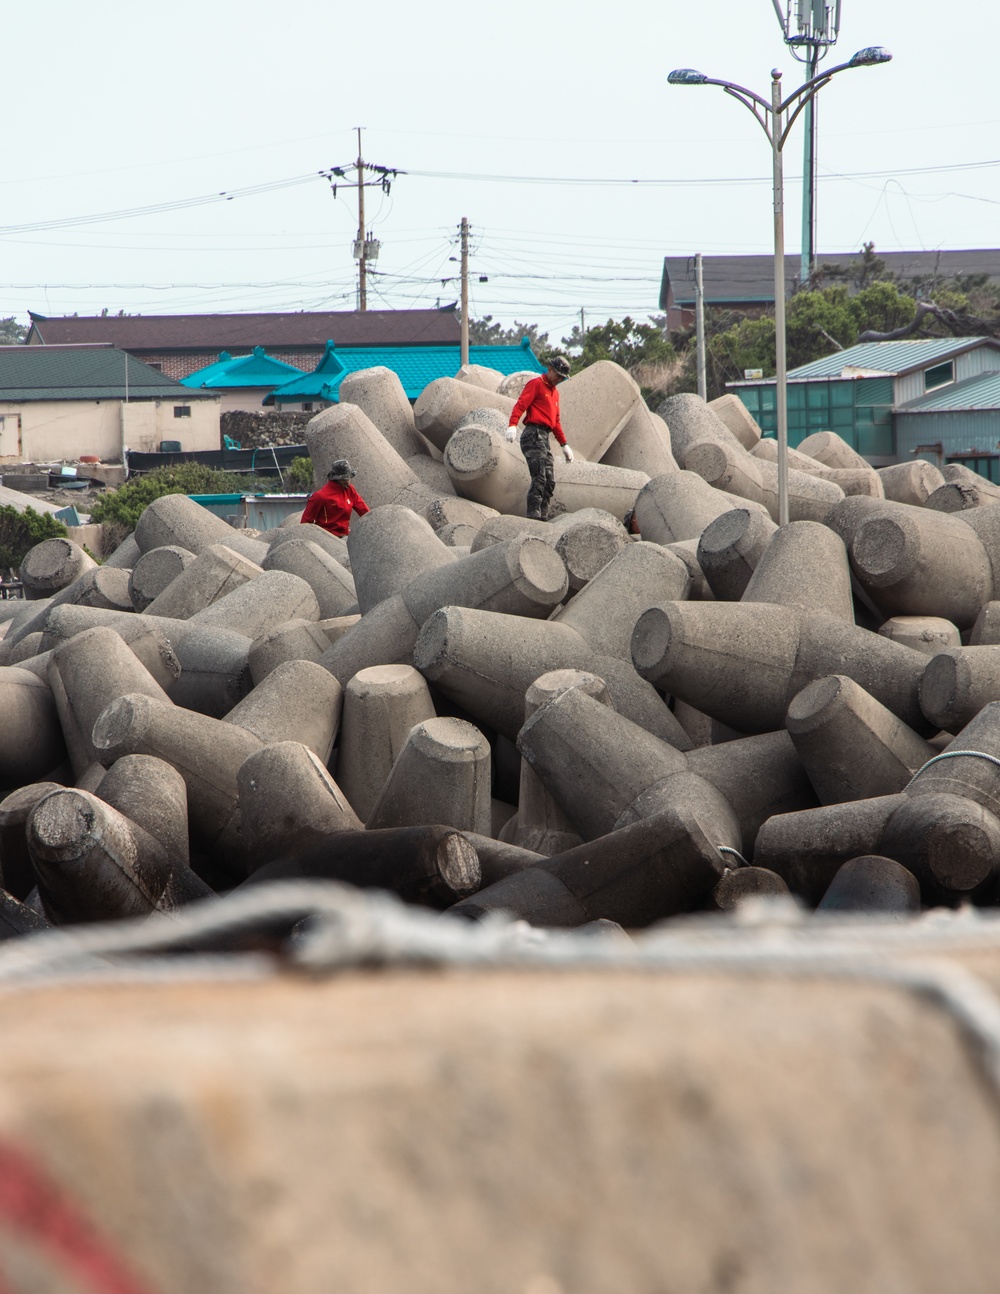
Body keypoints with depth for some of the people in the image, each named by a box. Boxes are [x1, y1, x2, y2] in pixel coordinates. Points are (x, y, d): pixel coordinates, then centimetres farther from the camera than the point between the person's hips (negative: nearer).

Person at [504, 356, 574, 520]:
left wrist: (564, 445, 32)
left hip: (544, 439, 9)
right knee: (539, 479, -17)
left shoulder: (554, 392, 27)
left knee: (549, 482, 4)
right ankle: (534, 515, -21)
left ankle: (543, 517, 3)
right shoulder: (536, 384, 0)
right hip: (533, 435, -9)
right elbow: (520, 404, -14)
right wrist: (512, 425, -30)